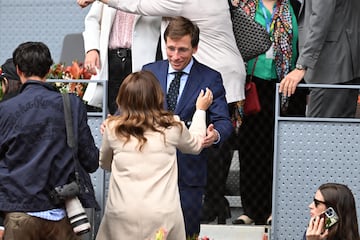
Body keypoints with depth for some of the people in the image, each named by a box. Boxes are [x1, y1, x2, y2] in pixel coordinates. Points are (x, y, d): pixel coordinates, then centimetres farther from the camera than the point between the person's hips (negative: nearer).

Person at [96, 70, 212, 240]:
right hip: (163, 215, 0)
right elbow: (195, 145, 21)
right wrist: (200, 110, 34)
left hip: (122, 214, 0)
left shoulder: (113, 129, -1)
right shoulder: (172, 127, -2)